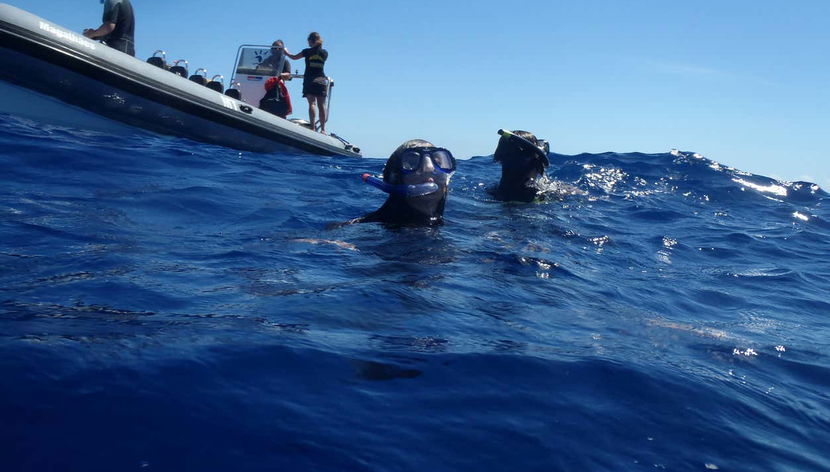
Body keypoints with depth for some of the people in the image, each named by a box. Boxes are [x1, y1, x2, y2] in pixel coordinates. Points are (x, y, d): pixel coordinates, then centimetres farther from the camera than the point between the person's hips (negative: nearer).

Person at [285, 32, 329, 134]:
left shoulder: (308, 51, 0)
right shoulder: (325, 53, 7)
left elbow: (294, 57, 15)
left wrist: (286, 52, 34)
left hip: (309, 79, -2)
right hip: (321, 80, 2)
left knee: (312, 104, -8)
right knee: (321, 105, 2)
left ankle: (312, 127, -18)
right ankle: (323, 129, -1)